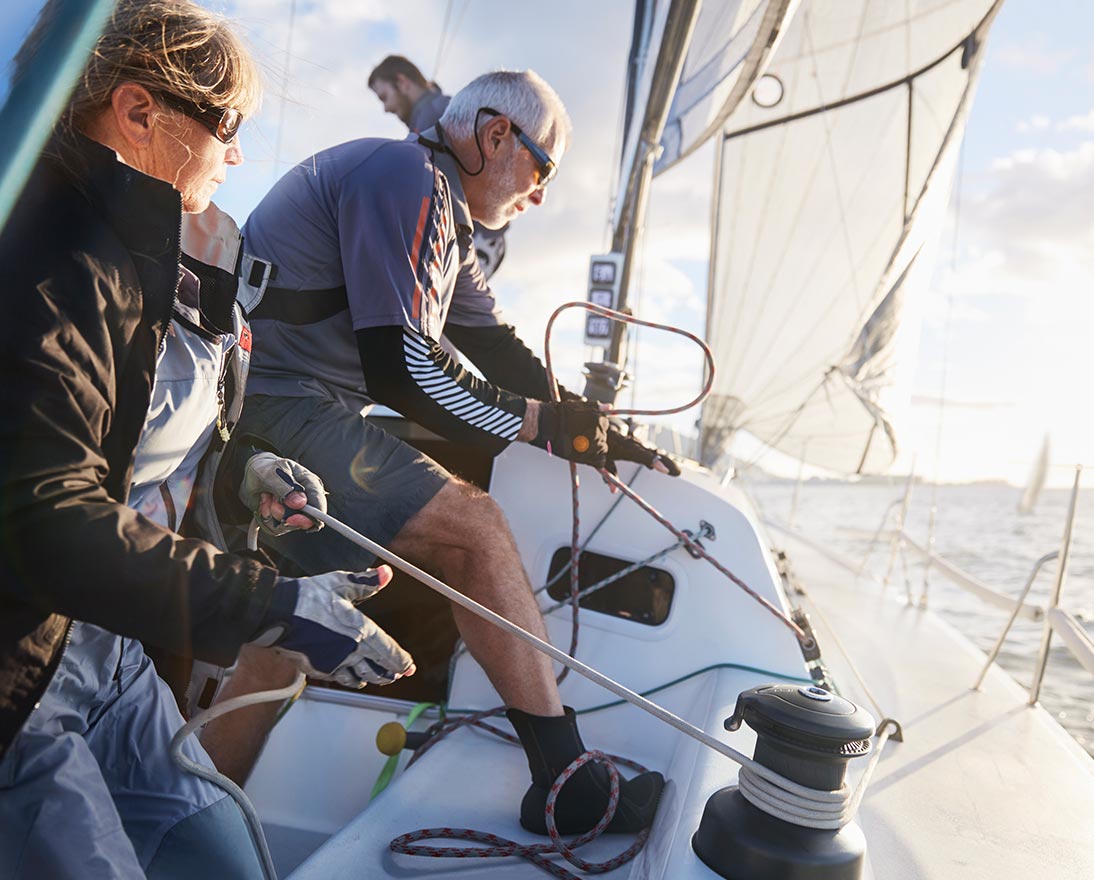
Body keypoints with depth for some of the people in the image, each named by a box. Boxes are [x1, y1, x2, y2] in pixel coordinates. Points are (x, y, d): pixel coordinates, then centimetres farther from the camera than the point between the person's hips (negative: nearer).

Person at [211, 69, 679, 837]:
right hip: (276, 413, -11)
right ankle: (569, 788, -8)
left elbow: (498, 350, 21)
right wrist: (541, 423, -11)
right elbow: (398, 369, -21)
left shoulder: (442, 216, 22)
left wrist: (599, 433, 16)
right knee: (475, 530, -15)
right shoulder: (407, 178, -11)